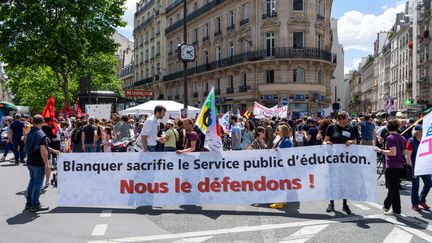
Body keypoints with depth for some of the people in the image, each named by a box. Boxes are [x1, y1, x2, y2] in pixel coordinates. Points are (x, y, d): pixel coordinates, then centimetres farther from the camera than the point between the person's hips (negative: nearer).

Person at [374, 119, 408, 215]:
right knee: (393, 187, 19)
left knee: (393, 188, 1)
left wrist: (380, 150, -15)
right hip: (400, 167, 8)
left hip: (391, 167, -8)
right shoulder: (402, 138, 9)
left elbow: (393, 152, -21)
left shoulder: (390, 138, -13)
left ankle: (397, 210, 6)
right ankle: (387, 205, 31)